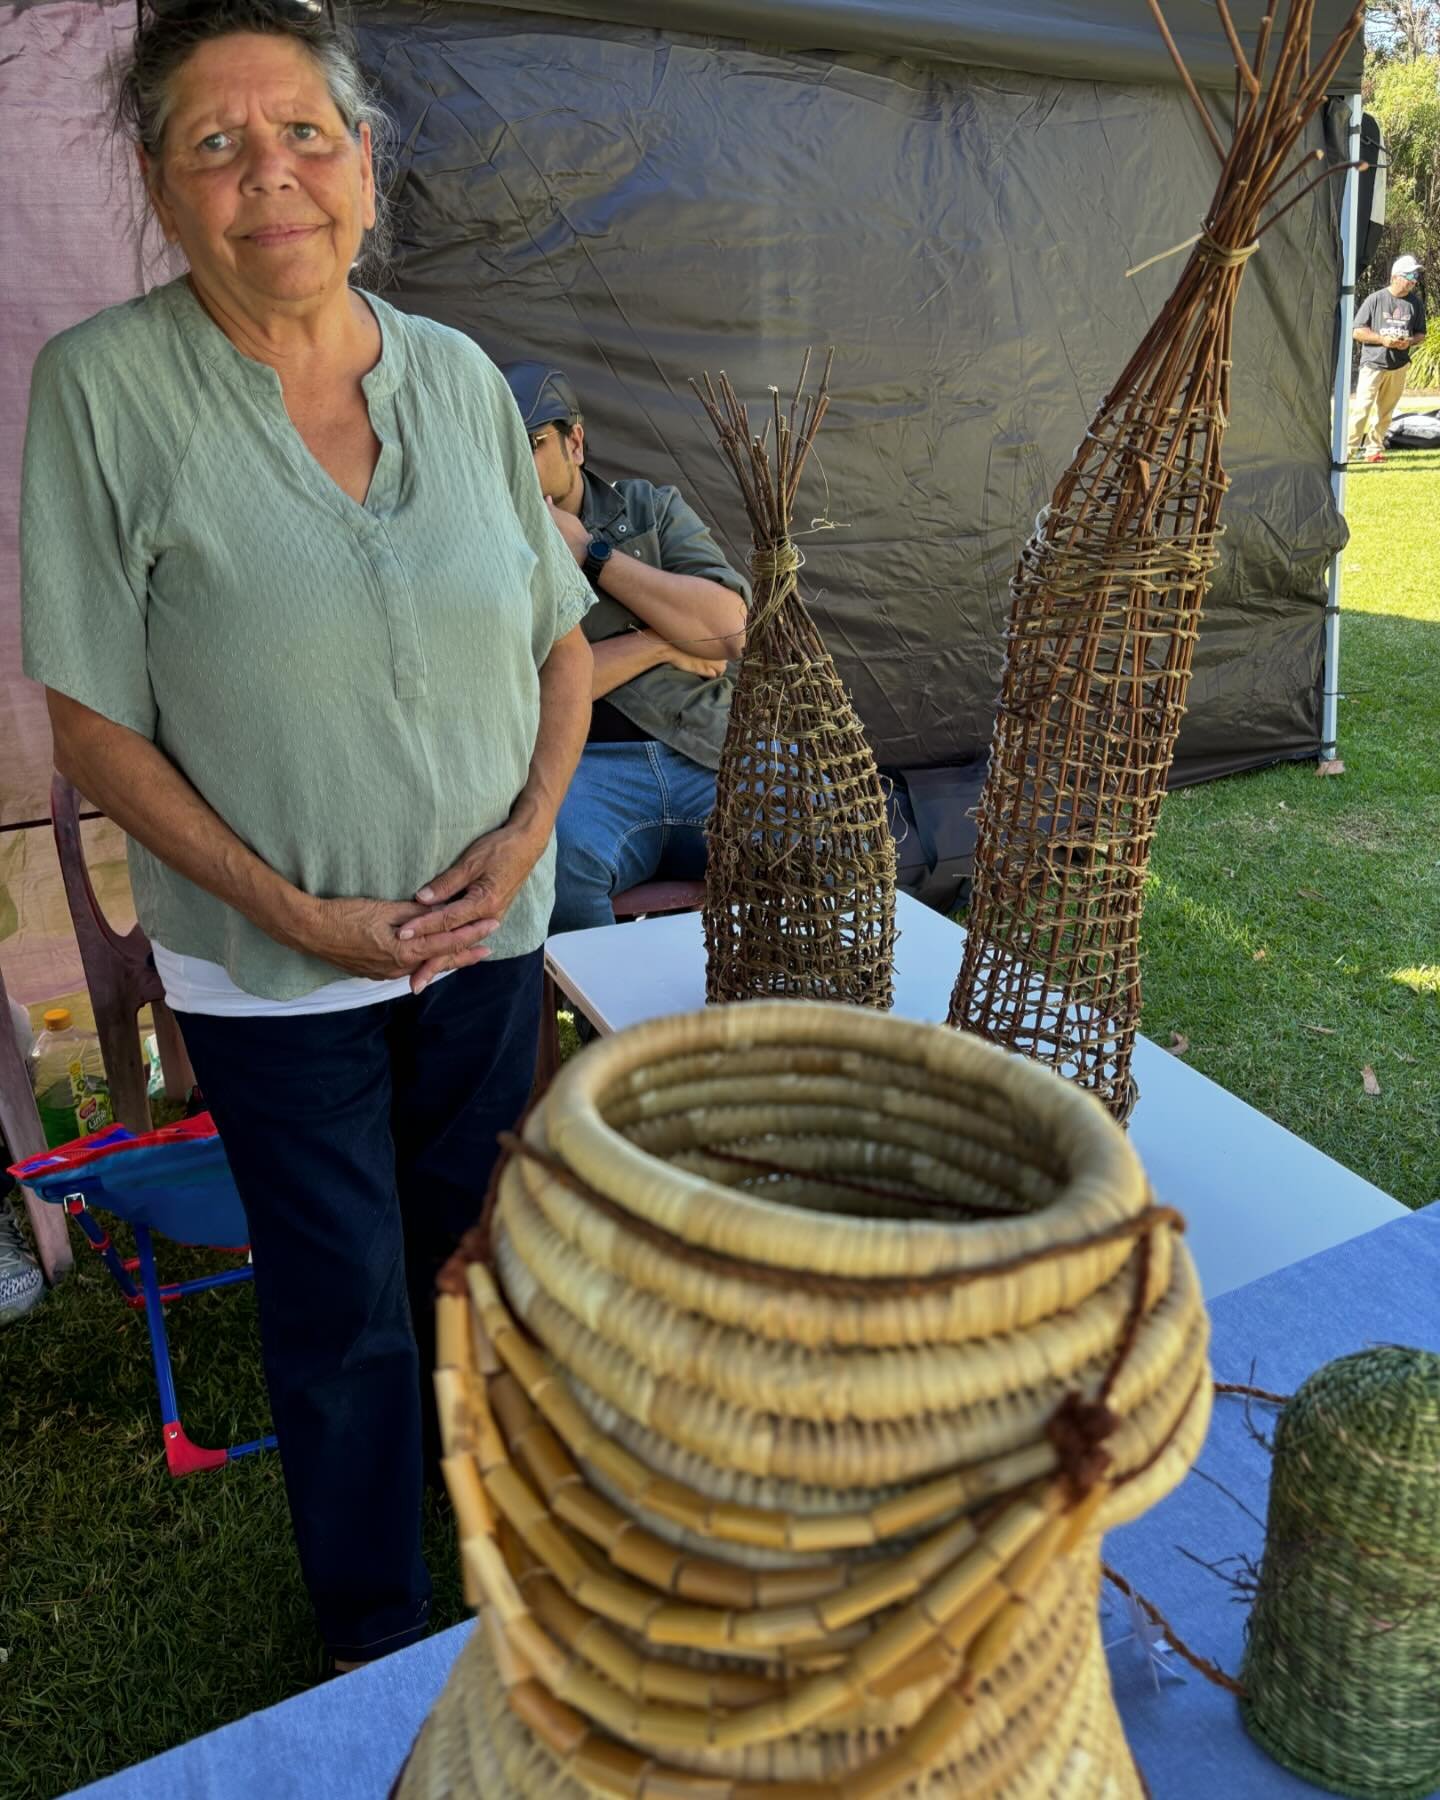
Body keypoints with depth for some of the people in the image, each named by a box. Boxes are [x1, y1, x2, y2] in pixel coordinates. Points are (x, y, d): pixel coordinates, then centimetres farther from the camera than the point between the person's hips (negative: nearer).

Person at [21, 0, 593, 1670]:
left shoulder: (461, 376, -2)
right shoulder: (104, 387, -13)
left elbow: (562, 640, 6)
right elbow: (94, 724, -11)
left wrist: (529, 828, -10)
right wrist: (296, 912, -16)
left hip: (488, 928, 4)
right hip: (272, 965, -3)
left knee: (469, 1246, 22)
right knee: (344, 1304, 11)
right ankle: (376, 1629, 39)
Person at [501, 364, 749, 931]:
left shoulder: (649, 507, 18)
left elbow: (729, 629, 1)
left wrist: (590, 552, 0)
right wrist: (657, 646, -2)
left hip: (708, 756, 2)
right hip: (584, 762, -2)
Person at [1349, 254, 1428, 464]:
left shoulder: (1416, 303, 7)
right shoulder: (1375, 299, -4)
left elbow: (1421, 335, 14)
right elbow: (1358, 331, -3)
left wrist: (1409, 342, -9)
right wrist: (1382, 339, -17)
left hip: (1399, 366, 4)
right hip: (1373, 362, -4)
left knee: (1385, 411, 7)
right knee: (1362, 407, -13)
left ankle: (1375, 449, 15)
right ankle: (1348, 450, -13)